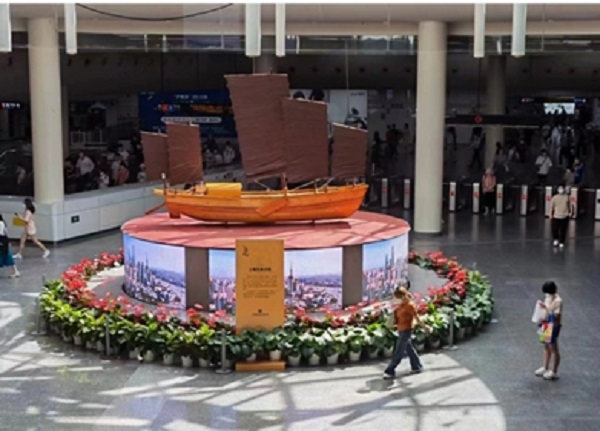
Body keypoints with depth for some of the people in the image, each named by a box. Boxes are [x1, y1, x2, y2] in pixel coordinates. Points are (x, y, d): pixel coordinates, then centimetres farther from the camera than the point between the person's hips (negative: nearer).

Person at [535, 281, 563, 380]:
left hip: (554, 326, -9)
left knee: (553, 349, 3)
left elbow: (556, 315, -28)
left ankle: (554, 372, 16)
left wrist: (546, 307, -33)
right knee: (546, 346, 20)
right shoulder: (547, 298, 3)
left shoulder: (558, 301, -22)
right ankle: (545, 368, 34)